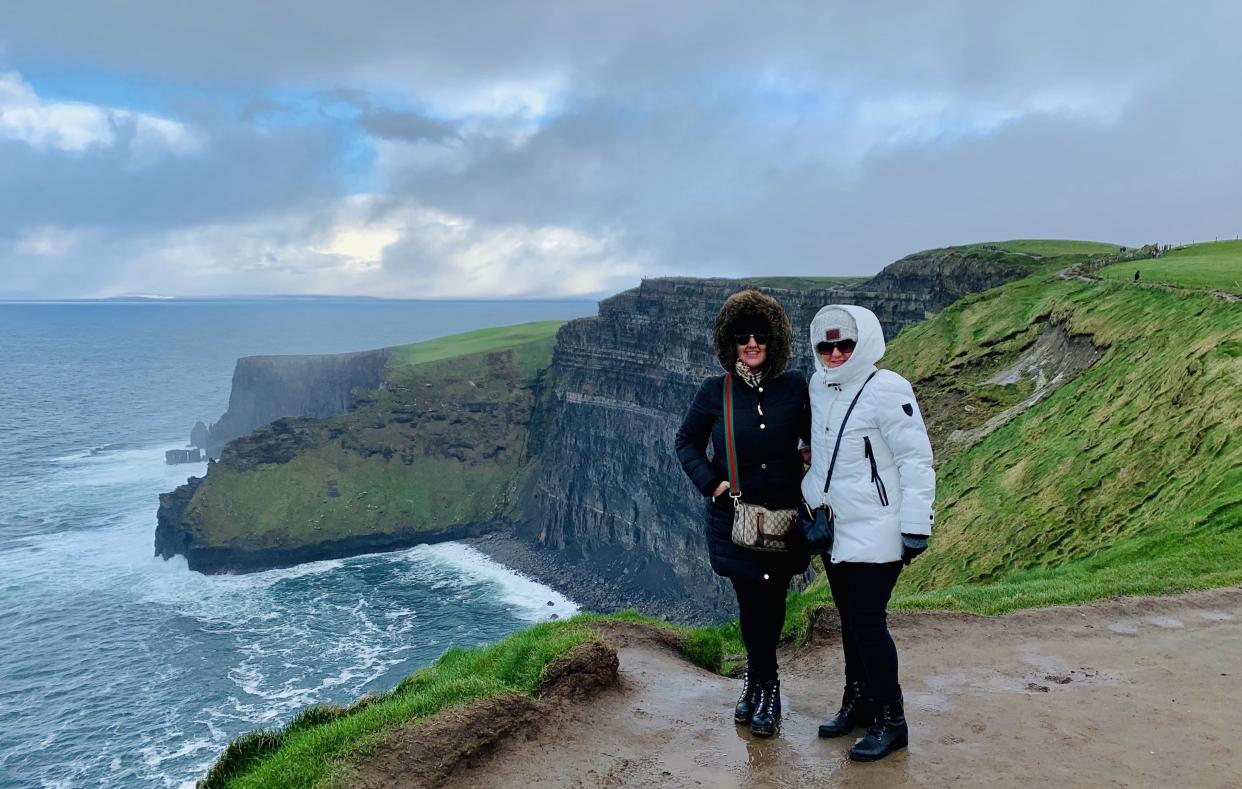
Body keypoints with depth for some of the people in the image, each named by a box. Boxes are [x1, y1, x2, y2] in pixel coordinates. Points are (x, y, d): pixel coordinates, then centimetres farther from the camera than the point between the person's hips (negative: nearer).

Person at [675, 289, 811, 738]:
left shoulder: (794, 386, -2)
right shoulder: (715, 392, -4)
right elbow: (686, 443, 7)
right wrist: (710, 483, -5)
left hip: (784, 515, 1)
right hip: (735, 518, -1)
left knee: (773, 602, 9)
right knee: (751, 603, 1)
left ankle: (755, 679, 29)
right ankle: (766, 689, 22)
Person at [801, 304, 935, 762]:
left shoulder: (887, 390, -15)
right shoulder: (818, 388, 6)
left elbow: (916, 461, -15)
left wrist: (916, 528, -16)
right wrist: (808, 503, 21)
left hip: (875, 533, -7)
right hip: (833, 531, 7)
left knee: (867, 622, -6)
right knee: (849, 620, 16)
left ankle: (890, 722, 10)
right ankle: (857, 703, 32)